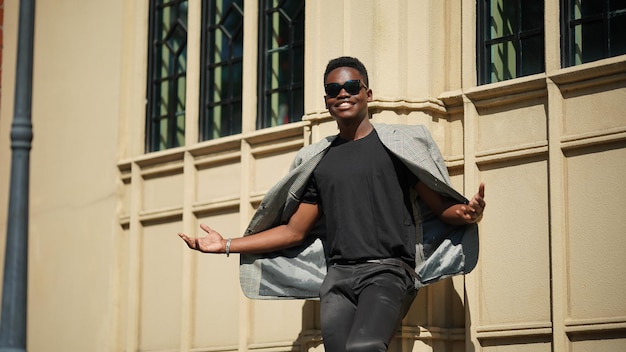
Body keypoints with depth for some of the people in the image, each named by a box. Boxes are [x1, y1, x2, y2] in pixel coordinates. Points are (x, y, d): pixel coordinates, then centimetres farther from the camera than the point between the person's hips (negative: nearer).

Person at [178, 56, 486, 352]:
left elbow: (441, 207, 5)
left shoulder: (399, 143, 9)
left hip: (387, 270, -4)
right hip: (337, 275, 4)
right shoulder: (319, 161, 21)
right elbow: (294, 231, 24)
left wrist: (466, 214, -19)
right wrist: (227, 245, 19)